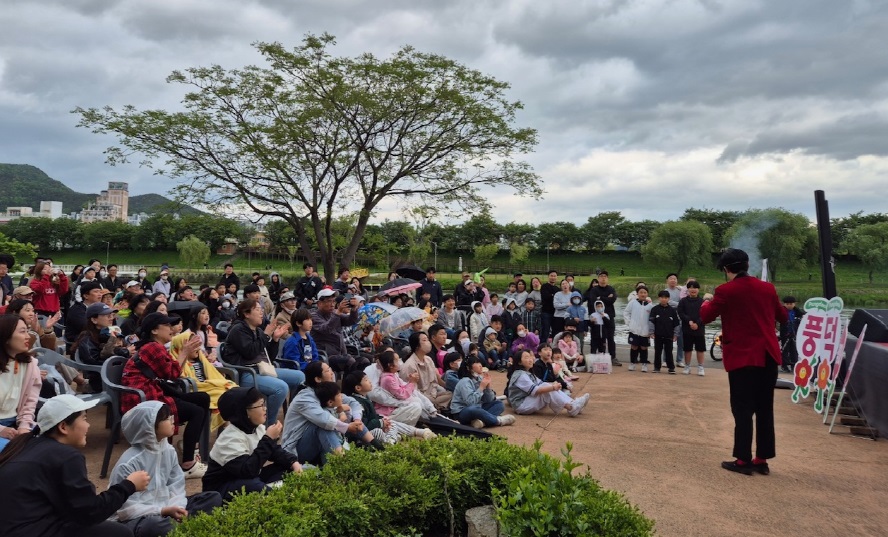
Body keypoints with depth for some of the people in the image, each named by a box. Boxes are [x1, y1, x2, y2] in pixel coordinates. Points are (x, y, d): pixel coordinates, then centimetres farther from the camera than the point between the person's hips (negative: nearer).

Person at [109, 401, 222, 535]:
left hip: (163, 509, 7)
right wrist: (163, 511, -27)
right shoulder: (128, 464, -20)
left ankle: (180, 523, -20)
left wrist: (177, 508, -17)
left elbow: (176, 488, 3)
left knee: (214, 498, -3)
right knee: (155, 525, -43)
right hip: (134, 520, -7)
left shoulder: (169, 450, 0)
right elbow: (126, 509, -20)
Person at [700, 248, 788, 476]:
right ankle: (762, 460, 15)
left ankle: (743, 460, 3)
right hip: (768, 355, 5)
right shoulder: (767, 288, 6)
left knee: (743, 409, 1)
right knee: (765, 409, 10)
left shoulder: (726, 291, -10)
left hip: (742, 356, -5)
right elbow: (782, 316, 19)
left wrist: (707, 301, 19)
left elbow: (706, 317, 0)